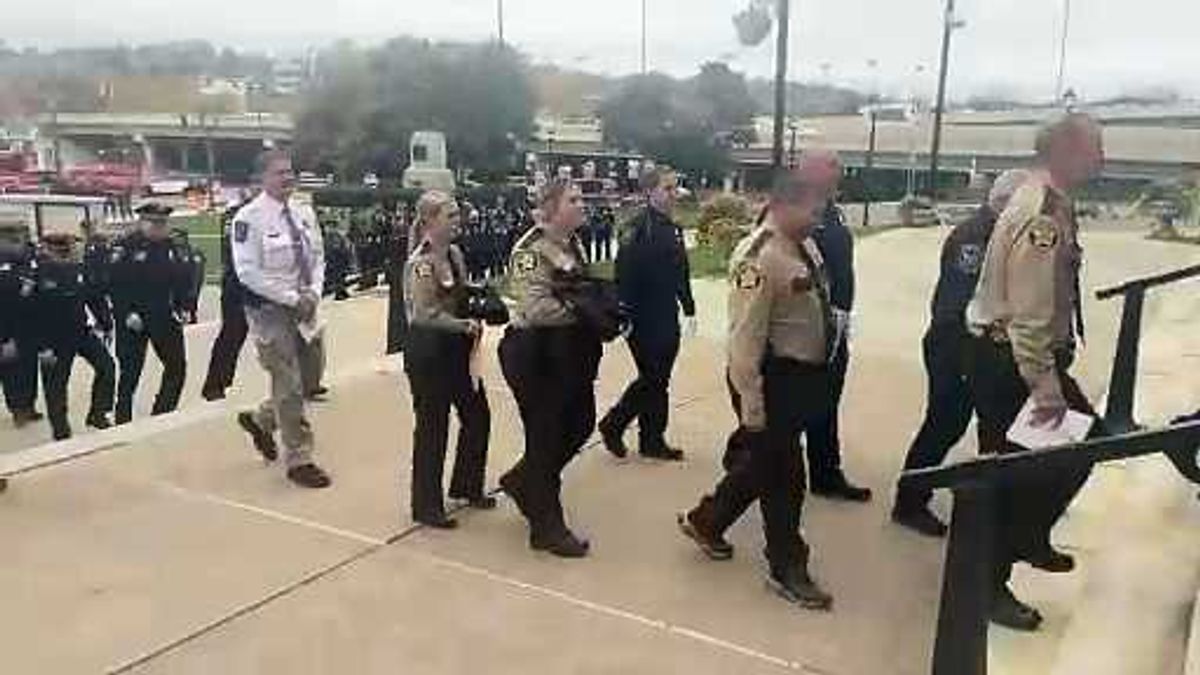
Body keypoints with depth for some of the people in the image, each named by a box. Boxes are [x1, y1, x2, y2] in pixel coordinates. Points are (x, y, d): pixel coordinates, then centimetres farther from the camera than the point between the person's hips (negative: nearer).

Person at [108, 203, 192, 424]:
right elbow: (115, 282, -15)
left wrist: (181, 306, 3)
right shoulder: (124, 246, -10)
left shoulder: (169, 246, 8)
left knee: (177, 365, 7)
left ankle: (162, 414, 22)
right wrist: (126, 313, -19)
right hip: (133, 320, -5)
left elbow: (181, 277, 12)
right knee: (131, 371, 2)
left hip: (164, 317, 6)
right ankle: (122, 420, 15)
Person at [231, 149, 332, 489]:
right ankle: (298, 460, 11)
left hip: (305, 309, 7)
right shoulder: (249, 218, -13)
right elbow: (248, 272, -17)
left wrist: (313, 293, -5)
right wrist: (293, 298, -18)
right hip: (270, 311, -7)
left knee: (305, 381, 15)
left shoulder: (304, 213, 7)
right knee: (289, 386, -2)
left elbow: (317, 257, 13)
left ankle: (260, 420, 42)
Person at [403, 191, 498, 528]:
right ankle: (427, 506, 17)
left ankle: (467, 486, 35)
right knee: (432, 426, 2)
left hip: (458, 347, 8)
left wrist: (475, 319, -1)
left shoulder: (455, 254, 6)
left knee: (477, 415, 14)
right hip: (428, 351, -8)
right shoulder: (419, 264, -17)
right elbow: (426, 315, -21)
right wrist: (465, 325, -21)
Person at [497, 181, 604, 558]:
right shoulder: (530, 251, -18)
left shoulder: (572, 243, 9)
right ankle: (546, 527, 17)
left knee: (580, 423, 16)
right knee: (545, 435, 2)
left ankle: (522, 481, 38)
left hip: (568, 353, 9)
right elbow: (537, 309, -28)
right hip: (534, 354, -9)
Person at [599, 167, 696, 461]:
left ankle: (653, 440, 22)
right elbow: (625, 273, -20)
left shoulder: (673, 229, 11)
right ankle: (613, 424, 16)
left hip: (668, 317, 8)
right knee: (652, 379, -2)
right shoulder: (639, 227, -15)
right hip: (645, 319, -8)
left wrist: (688, 307, 17)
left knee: (658, 380, 12)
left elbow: (682, 272, 17)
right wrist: (625, 315, -23)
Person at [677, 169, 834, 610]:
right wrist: (751, 404, -24)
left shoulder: (806, 247, 7)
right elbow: (746, 336, -25)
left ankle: (705, 521, 43)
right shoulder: (759, 258, -23)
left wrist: (817, 376, 23)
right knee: (782, 473, 4)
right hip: (775, 378, -9)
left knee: (763, 459, 22)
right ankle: (788, 571, 22)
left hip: (806, 375, 9)